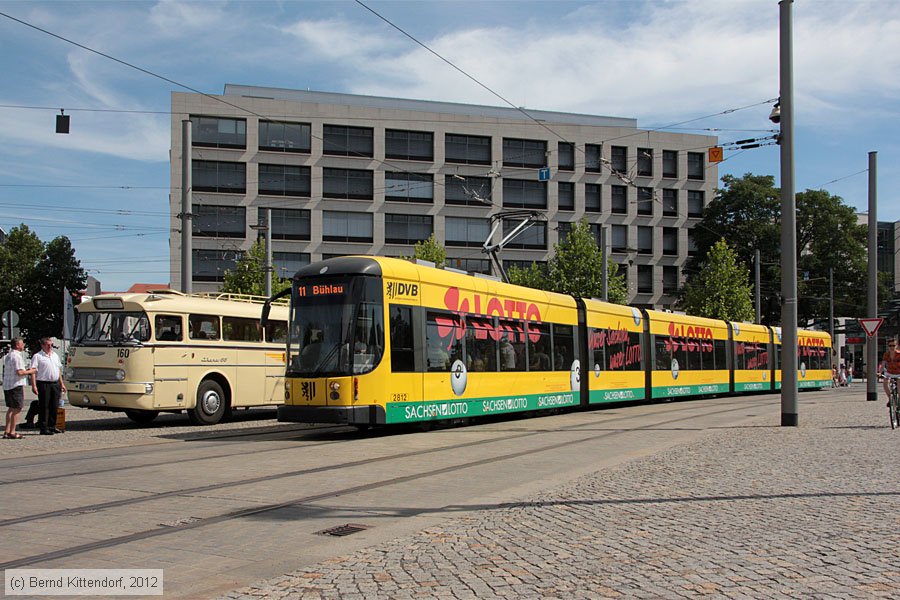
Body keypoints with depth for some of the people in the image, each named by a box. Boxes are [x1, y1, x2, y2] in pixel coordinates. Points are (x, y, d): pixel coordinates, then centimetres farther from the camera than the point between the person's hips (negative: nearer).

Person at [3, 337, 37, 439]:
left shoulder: (8, 356, 16)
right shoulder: (17, 356, -15)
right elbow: (19, 372, -22)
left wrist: (26, 371, 18)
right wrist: (29, 371, -6)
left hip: (7, 385, 10)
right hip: (16, 385, -10)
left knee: (11, 408, 16)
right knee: (16, 409, -4)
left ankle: (7, 431, 17)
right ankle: (12, 432, -3)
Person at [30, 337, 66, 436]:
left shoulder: (55, 355, 18)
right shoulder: (37, 356, -3)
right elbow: (33, 371, -10)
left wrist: (61, 384, 20)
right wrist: (34, 385, -18)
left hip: (55, 384, 6)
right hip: (44, 384, -6)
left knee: (54, 406, 9)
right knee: (44, 407, -4)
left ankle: (52, 426, 19)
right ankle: (44, 428, -1)